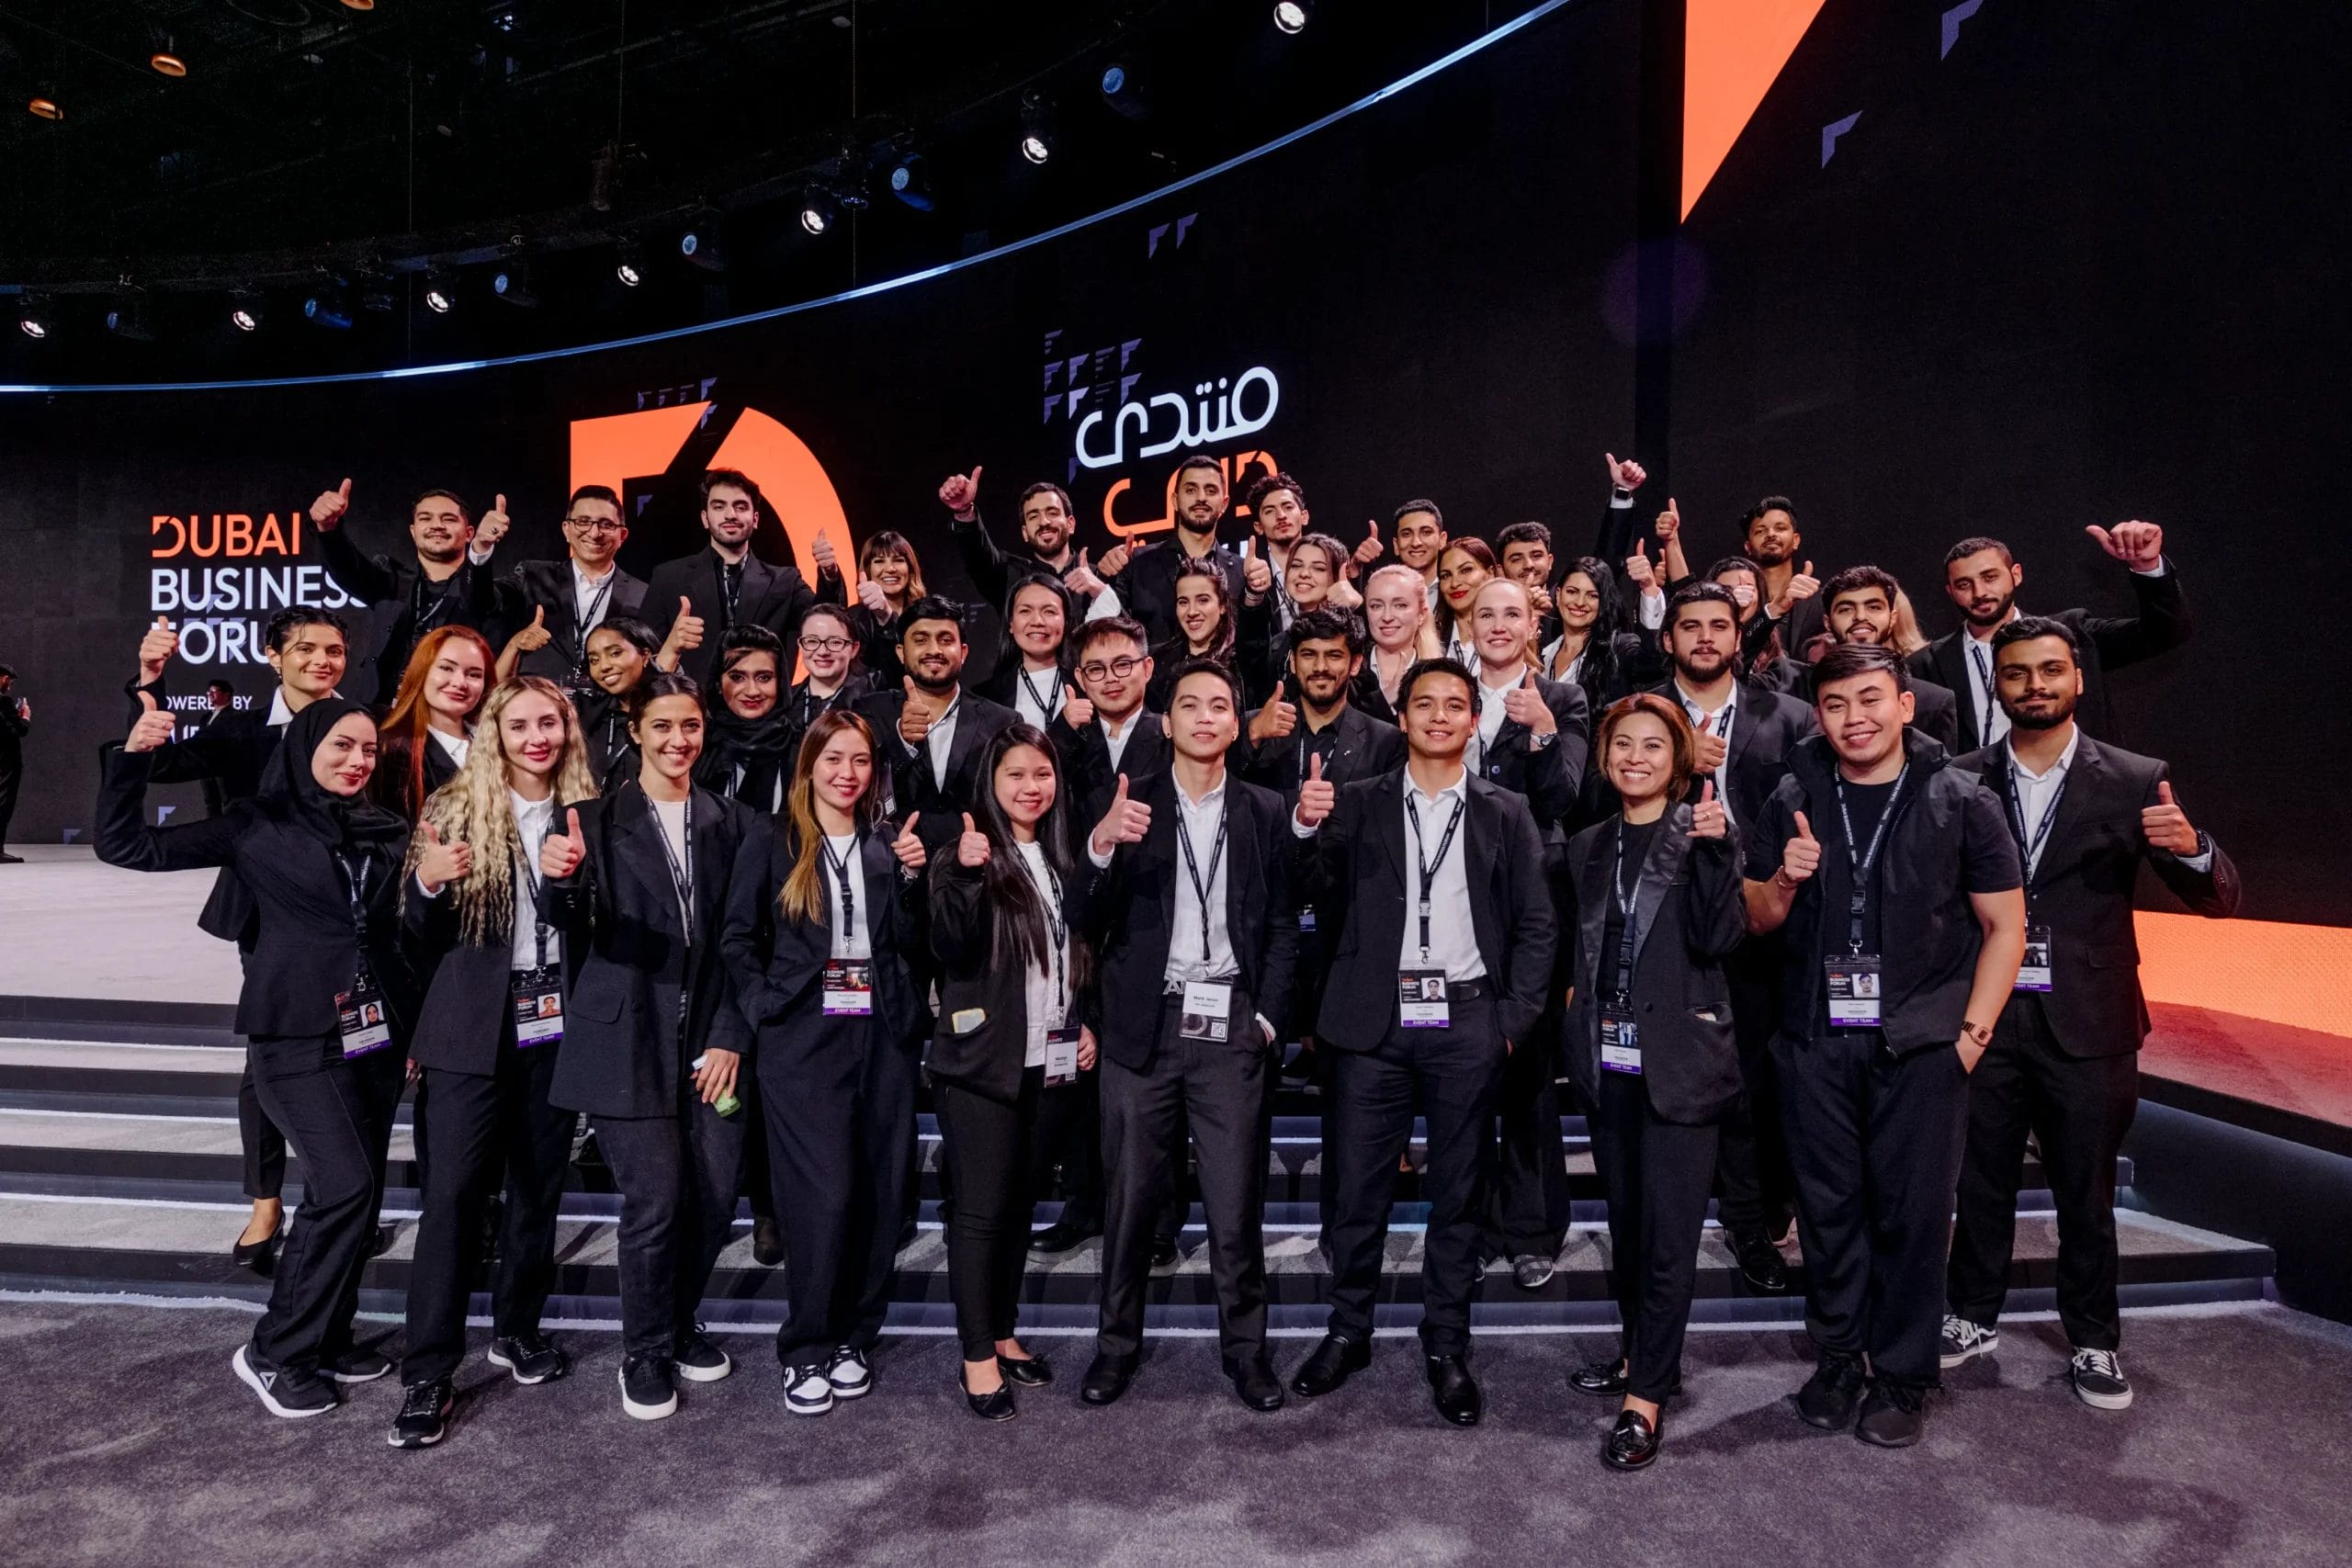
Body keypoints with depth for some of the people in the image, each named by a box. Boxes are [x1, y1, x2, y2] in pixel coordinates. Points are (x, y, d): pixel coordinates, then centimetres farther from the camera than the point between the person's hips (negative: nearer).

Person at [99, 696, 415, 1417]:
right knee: (346, 1187, -13)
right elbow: (124, 845, -4)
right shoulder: (258, 825, -2)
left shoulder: (389, 832, 7)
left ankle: (328, 1337, 26)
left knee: (354, 1193, 9)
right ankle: (273, 1352, 6)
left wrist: (421, 1028, 1)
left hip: (375, 1032, 4)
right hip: (298, 1035, -4)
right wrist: (133, 756, -16)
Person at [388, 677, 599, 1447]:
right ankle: (429, 1371, 5)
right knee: (453, 1187, -6)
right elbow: (420, 935, -1)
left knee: (539, 1182, 11)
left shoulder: (584, 813, 5)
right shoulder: (454, 809, -2)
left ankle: (518, 1328, 29)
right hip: (474, 1027, -2)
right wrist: (426, 881, -22)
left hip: (555, 1025, 3)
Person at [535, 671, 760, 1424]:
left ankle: (678, 1325, 33)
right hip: (627, 1041, -3)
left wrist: (730, 1038, -1)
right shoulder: (598, 819, 0)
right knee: (654, 1203, -5)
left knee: (715, 1201, 5)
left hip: (709, 1040, 3)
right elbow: (576, 924, -13)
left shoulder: (735, 825, 8)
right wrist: (560, 880, -35)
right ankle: (645, 1355, 20)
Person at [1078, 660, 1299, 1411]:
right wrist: (1099, 844, -23)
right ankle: (1117, 1341, 25)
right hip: (1145, 1026, 0)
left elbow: (1283, 924, 8)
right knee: (1132, 1195, 8)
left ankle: (1245, 1346, 22)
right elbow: (1093, 921, -6)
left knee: (1236, 1202, 4)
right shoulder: (1129, 808, 3)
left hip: (1230, 1027, 0)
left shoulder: (1264, 811, 7)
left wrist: (1268, 1016, -1)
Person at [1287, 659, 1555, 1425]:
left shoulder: (1505, 814, 7)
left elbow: (1534, 924, 6)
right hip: (1376, 1020, 0)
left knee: (1458, 1193, 9)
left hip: (1467, 1023, 1)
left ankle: (1446, 1347, 24)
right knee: (1357, 1188, 6)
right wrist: (1308, 829, -20)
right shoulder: (1356, 803, 6)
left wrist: (1516, 1018, -3)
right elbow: (1318, 901, -3)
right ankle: (1348, 1332, 24)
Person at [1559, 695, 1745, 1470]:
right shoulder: (1588, 847, 10)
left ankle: (1643, 1400, 7)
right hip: (1607, 1062, 5)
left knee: (1668, 1233, -2)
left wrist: (1714, 849, -22)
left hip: (1679, 1060, -5)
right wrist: (1576, 993, 5)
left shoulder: (1701, 833, -3)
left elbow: (1718, 939, -14)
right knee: (1626, 1222, 16)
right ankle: (1640, 1351, 33)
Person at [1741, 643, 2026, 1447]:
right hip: (1816, 1040, 2)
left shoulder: (1960, 800, -2)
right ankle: (1838, 1355, 26)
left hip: (1922, 1043, -2)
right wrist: (1785, 879, -12)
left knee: (1911, 1209, 4)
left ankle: (1902, 1375, 21)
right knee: (1828, 1203, 9)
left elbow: (2004, 925, 1)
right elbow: (1758, 922, 9)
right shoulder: (1792, 801, 4)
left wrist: (1972, 1032, -6)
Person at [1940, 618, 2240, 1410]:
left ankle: (2095, 1343, 30)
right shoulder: (1962, 781, 0)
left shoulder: (2135, 781, -2)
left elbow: (2219, 899, -5)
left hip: (2086, 1024, -1)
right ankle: (1973, 1317, 32)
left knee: (2087, 1193, 12)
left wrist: (2192, 847, -25)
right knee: (1980, 1182, 14)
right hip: (1986, 1017, 1)